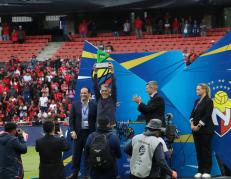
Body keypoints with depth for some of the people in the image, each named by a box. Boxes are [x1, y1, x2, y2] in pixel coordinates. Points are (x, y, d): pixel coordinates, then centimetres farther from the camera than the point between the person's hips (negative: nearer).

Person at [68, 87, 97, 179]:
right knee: (76, 154, 7)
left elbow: (97, 119, 0)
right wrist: (72, 131, -7)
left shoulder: (94, 105, -3)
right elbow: (71, 119, 2)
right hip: (78, 133, 1)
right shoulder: (75, 105, 1)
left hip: (90, 133, -1)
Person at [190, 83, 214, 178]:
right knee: (198, 150, 7)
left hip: (205, 130, -7)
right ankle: (200, 170, 10)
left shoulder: (209, 101, -8)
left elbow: (207, 115, -15)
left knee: (206, 150, -4)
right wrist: (192, 124, -5)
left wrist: (198, 126, -16)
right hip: (196, 129, 7)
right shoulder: (197, 101, 15)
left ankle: (207, 171, -1)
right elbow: (192, 114, 12)